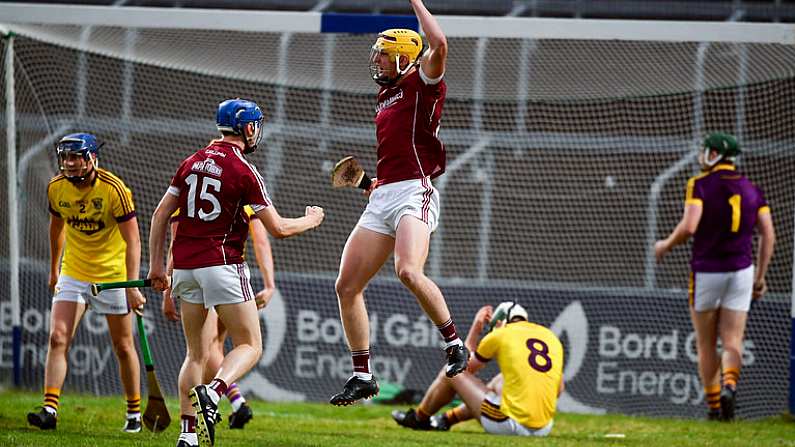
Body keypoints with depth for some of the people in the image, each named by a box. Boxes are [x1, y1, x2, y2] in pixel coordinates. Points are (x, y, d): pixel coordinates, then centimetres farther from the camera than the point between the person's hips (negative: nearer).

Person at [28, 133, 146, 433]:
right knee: (58, 338, -12)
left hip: (112, 274, -3)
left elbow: (132, 242, -22)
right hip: (73, 273, 3)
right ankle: (50, 410, -16)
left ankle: (134, 412, 22)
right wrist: (54, 269, 22)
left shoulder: (113, 189, -22)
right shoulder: (56, 188, -7)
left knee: (123, 347, 6)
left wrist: (132, 287, -31)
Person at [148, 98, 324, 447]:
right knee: (249, 346, 3)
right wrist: (312, 221, 12)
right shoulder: (243, 171, -8)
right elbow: (278, 228, -7)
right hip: (222, 263, -6)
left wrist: (156, 265, 13)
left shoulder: (193, 162, 10)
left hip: (186, 266, 6)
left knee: (196, 354, 13)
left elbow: (161, 215, 9)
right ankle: (211, 394, -25)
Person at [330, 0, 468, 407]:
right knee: (347, 286, 4)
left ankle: (455, 344, -16)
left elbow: (438, 45, -21)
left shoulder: (421, 84, -1)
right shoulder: (386, 97, 23)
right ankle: (362, 376, 11)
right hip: (383, 198, 9)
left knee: (409, 271, -31)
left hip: (414, 193, -9)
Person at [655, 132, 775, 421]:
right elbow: (768, 235, 4)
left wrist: (665, 245, -1)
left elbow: (689, 227, -19)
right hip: (741, 272, 3)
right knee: (732, 341, 2)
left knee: (706, 345, 9)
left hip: (706, 271, -3)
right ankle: (729, 385, -25)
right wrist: (760, 276, 13)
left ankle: (714, 406, 10)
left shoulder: (700, 184, -6)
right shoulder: (751, 189, 7)